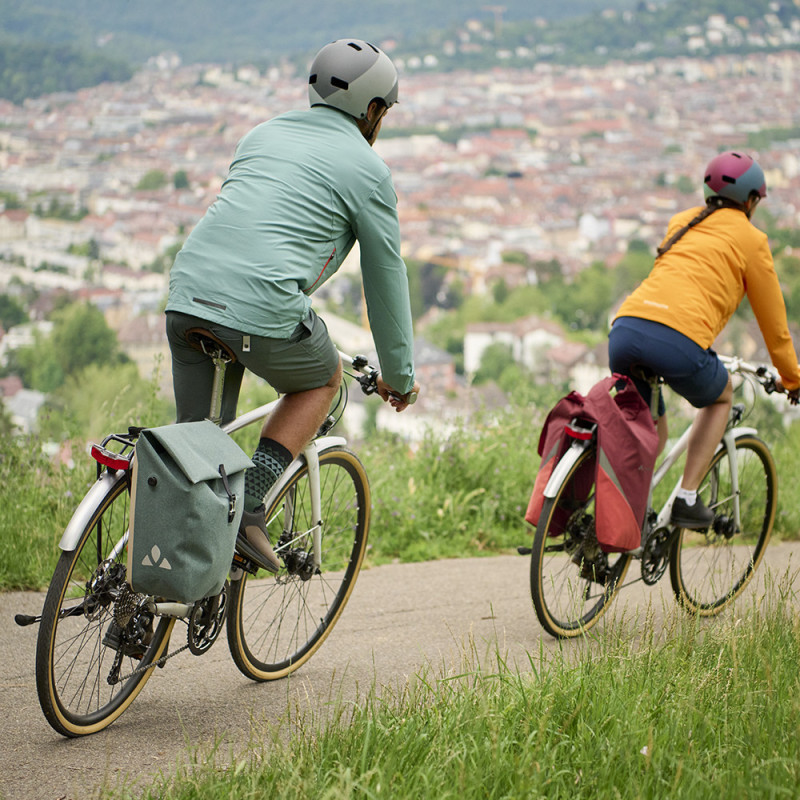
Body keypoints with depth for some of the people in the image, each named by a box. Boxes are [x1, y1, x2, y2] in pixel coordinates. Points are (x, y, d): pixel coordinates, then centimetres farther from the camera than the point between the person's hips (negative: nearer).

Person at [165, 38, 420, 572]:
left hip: (187, 295, 5)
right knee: (323, 380, 22)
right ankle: (248, 509, 7)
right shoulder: (367, 169, 7)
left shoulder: (264, 135, 26)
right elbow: (386, 274, 12)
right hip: (265, 308, -5)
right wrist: (399, 376, 22)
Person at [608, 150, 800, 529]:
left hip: (625, 329, 5)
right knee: (720, 397, 27)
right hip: (678, 341, -5)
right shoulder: (750, 238, 15)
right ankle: (686, 498, 17)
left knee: (651, 433, 26)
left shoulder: (681, 223, 30)